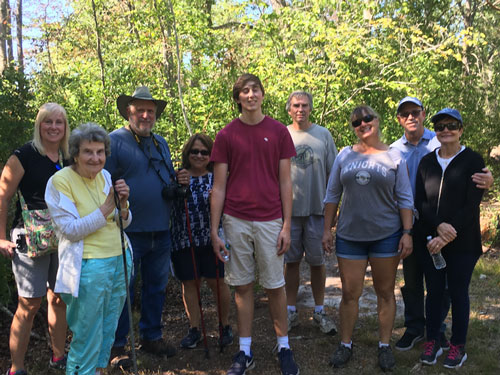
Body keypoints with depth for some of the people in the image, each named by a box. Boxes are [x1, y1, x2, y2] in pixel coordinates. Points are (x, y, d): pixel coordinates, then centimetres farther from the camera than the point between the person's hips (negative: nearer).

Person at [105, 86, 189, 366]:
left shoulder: (161, 143, 15)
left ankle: (152, 337, 32)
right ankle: (117, 345, 19)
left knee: (156, 286, 16)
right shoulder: (115, 141, -6)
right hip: (129, 230, -6)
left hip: (161, 230, 6)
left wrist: (179, 182, 1)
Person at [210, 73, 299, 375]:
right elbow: (219, 186, 3)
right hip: (236, 221, 1)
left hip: (270, 220, 0)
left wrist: (287, 226, -3)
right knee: (243, 286, 10)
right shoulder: (226, 135, 2)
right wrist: (214, 231, -1)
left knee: (275, 286, 8)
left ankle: (284, 347, 24)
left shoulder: (279, 131, 2)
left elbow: (285, 182, 2)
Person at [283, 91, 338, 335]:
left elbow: (333, 173, 6)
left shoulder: (323, 135, 4)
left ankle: (319, 311, 21)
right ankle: (291, 310, 21)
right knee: (291, 261, 8)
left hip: (317, 209, 0)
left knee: (317, 261, 7)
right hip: (289, 208, 1)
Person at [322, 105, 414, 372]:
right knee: (350, 293, 5)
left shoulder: (394, 157, 2)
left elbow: (404, 199, 1)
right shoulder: (344, 155, 5)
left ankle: (384, 345, 24)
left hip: (386, 235, -1)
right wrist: (327, 229, 4)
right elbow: (332, 195, 7)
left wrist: (407, 232, -5)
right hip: (349, 236, 1)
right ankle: (345, 344, 21)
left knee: (385, 292, 9)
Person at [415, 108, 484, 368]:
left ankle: (458, 346, 22)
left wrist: (447, 237, -16)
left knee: (458, 292, 6)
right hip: (429, 239, 3)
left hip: (462, 242, -3)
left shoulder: (473, 161, -3)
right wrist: (439, 226, -16)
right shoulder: (427, 162, 8)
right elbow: (420, 201, 1)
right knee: (434, 290, 10)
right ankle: (432, 342, 24)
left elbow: (471, 205, -10)